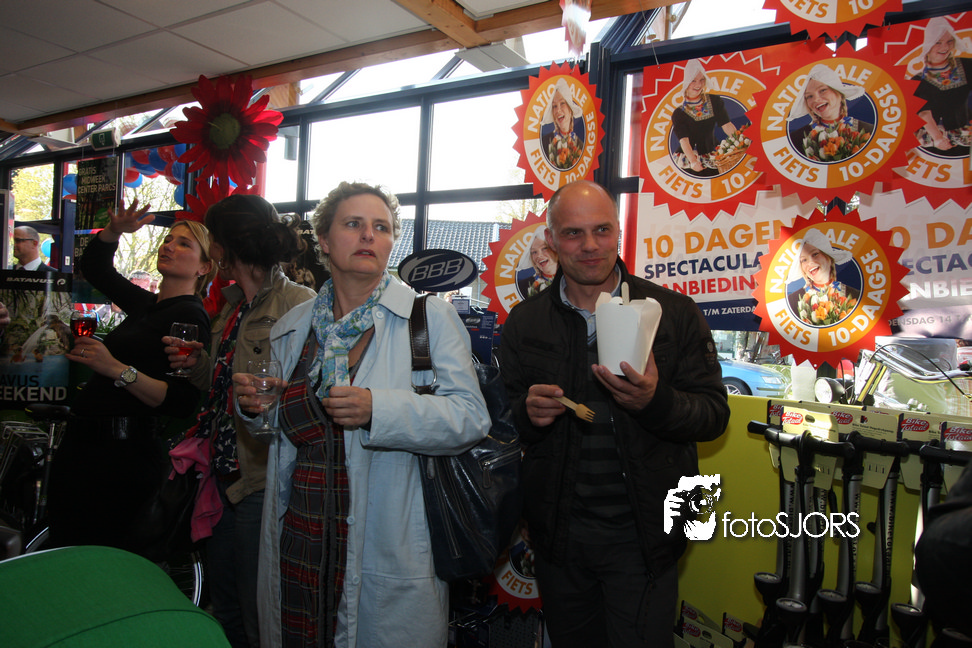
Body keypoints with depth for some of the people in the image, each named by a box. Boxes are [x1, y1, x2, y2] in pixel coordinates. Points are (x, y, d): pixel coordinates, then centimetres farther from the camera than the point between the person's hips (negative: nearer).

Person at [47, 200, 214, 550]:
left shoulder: (190, 316, -13)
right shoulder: (146, 304, 13)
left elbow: (183, 402, -23)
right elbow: (93, 266, 28)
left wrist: (117, 369, -30)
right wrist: (115, 229, 9)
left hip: (120, 455, -8)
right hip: (82, 443, 9)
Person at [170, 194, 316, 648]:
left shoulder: (297, 304, -16)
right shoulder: (233, 306, 13)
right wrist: (199, 364, 2)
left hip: (263, 479, -9)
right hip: (227, 475, 9)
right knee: (223, 609, 22)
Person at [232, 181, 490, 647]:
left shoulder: (430, 318, -5)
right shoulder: (291, 328, 9)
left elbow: (471, 417, -15)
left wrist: (377, 409, -26)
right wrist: (254, 406, 0)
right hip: (296, 545, 4)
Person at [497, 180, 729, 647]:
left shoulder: (676, 314, -4)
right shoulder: (524, 323, 3)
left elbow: (714, 415, -5)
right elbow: (503, 420, 7)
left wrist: (655, 401, -25)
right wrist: (527, 413, -17)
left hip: (642, 537, -2)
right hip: (558, 535, 3)